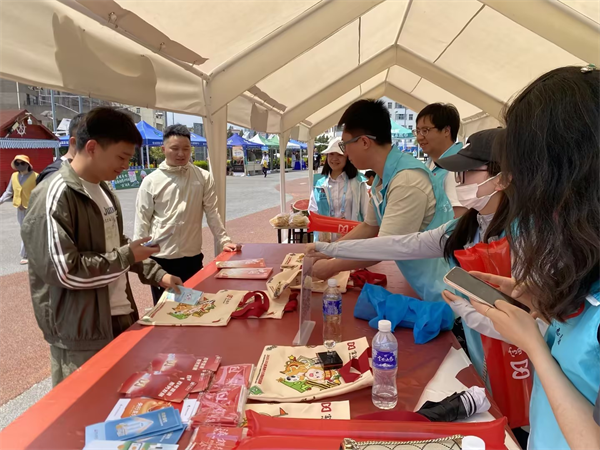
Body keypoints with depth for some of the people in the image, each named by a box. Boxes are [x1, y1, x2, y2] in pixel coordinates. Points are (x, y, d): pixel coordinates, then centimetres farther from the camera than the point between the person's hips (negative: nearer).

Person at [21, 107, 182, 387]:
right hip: (80, 336, -8)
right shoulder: (55, 197, -20)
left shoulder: (103, 191, 9)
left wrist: (157, 274, 8)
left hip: (118, 320, 8)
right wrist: (127, 257, -16)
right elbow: (64, 271, -24)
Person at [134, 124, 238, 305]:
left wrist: (224, 240, -6)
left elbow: (212, 212, 2)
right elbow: (142, 220, 0)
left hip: (192, 256, 1)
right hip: (160, 258, 0)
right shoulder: (151, 181, -2)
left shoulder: (204, 178, -1)